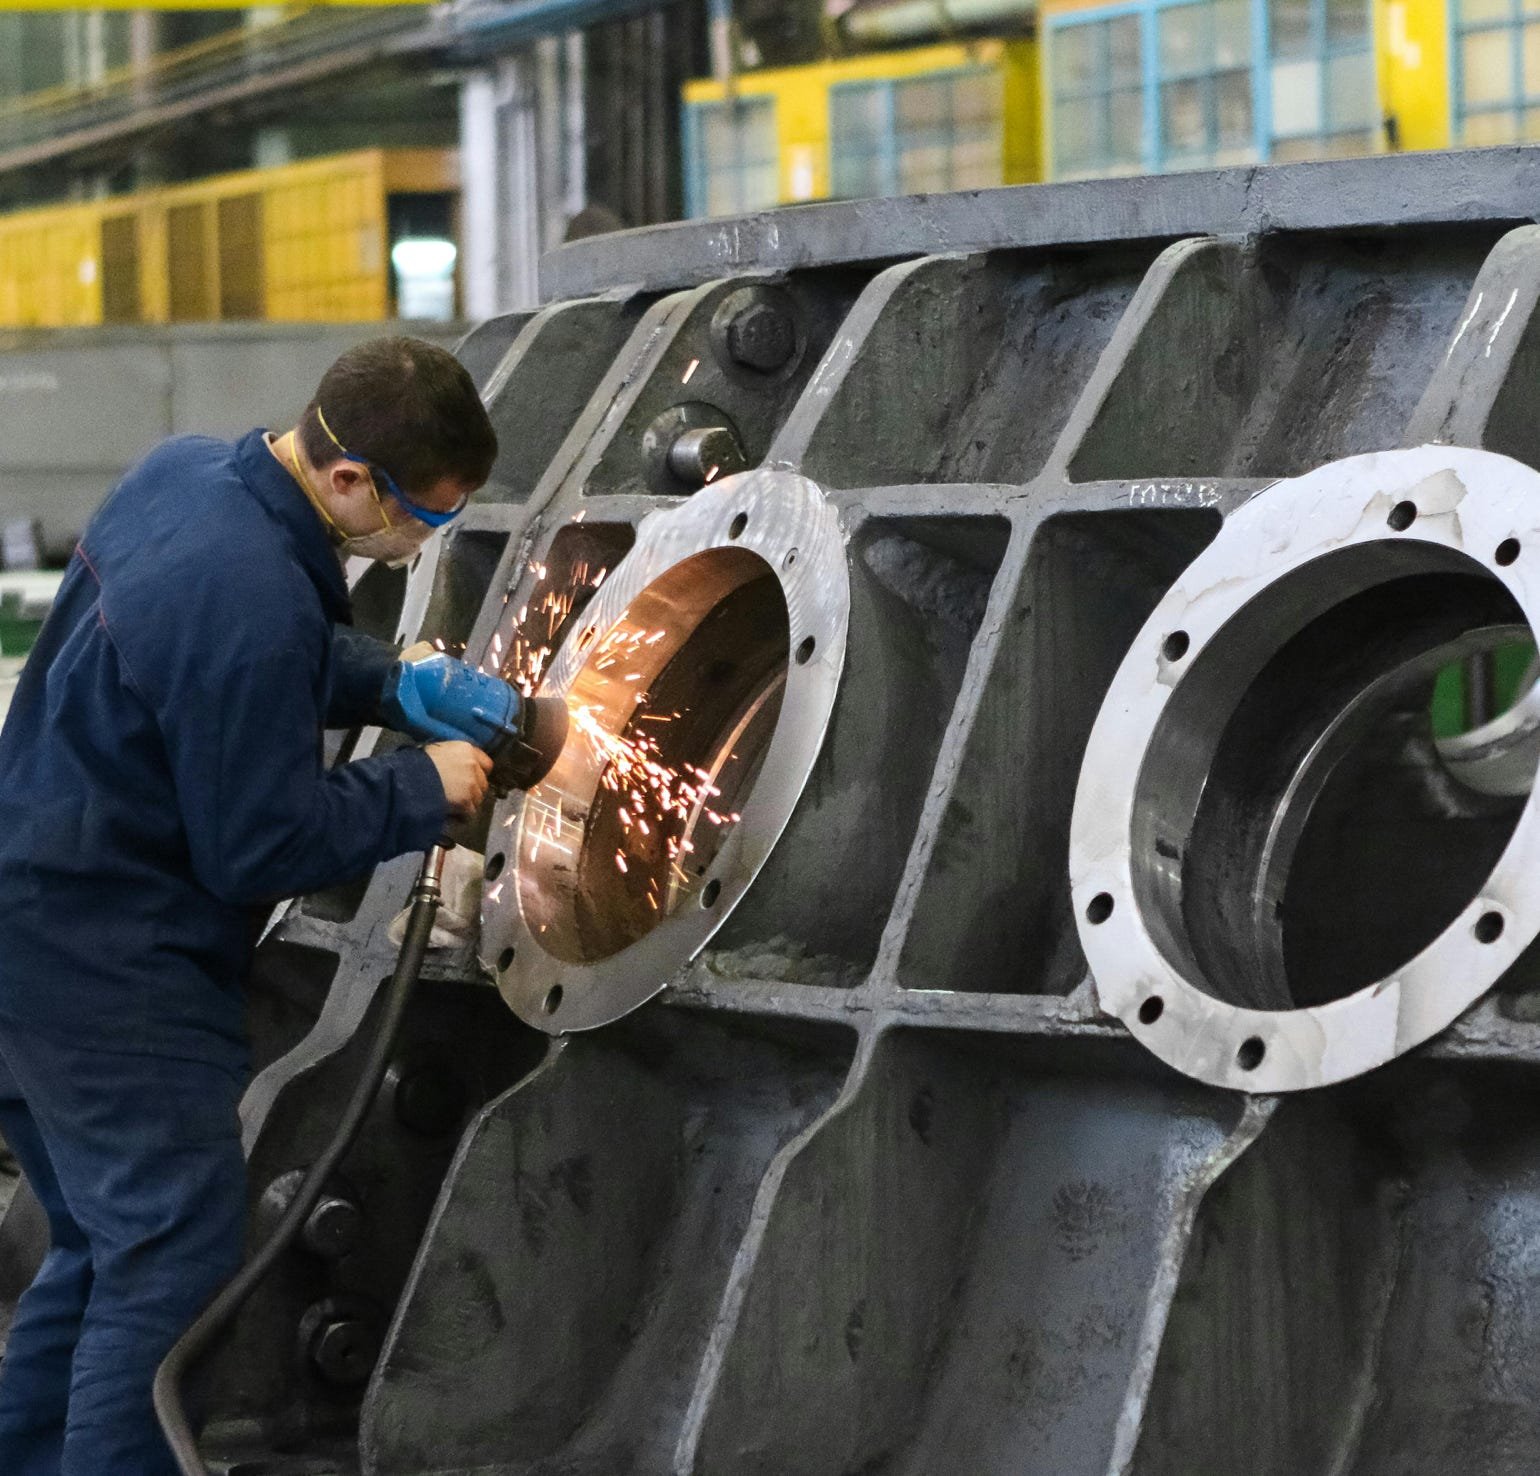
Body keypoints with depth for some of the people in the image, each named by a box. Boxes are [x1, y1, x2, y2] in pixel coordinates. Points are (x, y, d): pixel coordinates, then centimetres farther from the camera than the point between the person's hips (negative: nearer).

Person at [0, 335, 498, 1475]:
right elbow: (262, 846, -19)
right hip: (111, 972, -10)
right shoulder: (250, 603, -28)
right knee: (174, 1264, -6)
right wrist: (424, 789, -7)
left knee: (104, 1247, 19)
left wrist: (396, 681, 8)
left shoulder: (187, 470, 2)